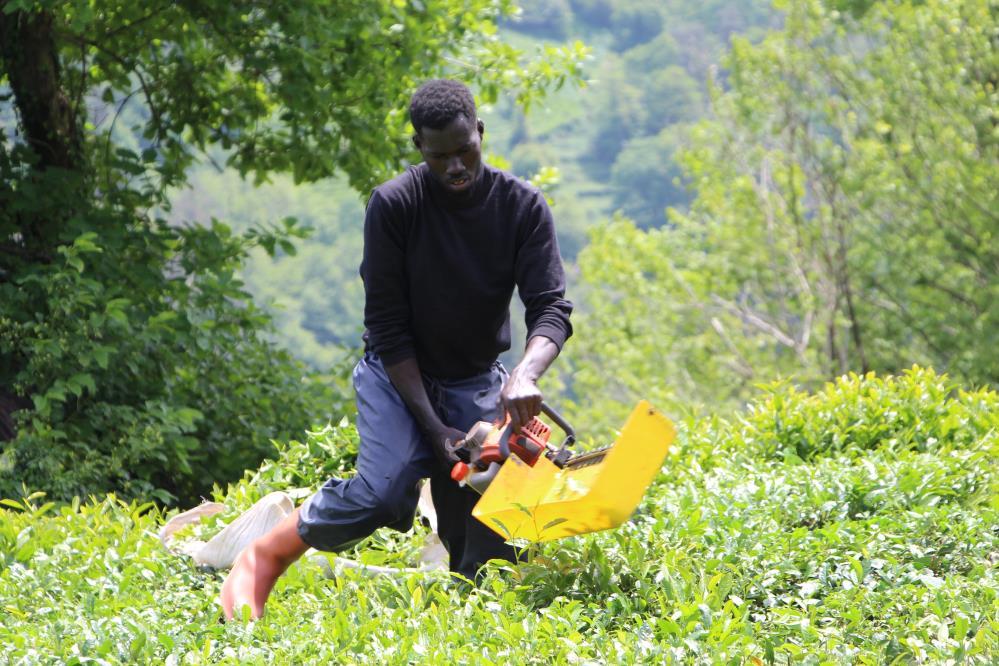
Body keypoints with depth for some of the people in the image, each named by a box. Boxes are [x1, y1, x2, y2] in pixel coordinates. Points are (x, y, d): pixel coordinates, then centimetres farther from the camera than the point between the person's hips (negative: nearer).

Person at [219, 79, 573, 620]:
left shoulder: (522, 206, -10)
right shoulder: (394, 205, -17)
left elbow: (550, 308, -16)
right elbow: (387, 327, -15)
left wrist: (525, 375, -38)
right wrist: (434, 426, -20)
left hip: (476, 385, 3)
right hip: (399, 374, -3)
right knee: (384, 490, -28)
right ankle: (265, 556, -9)